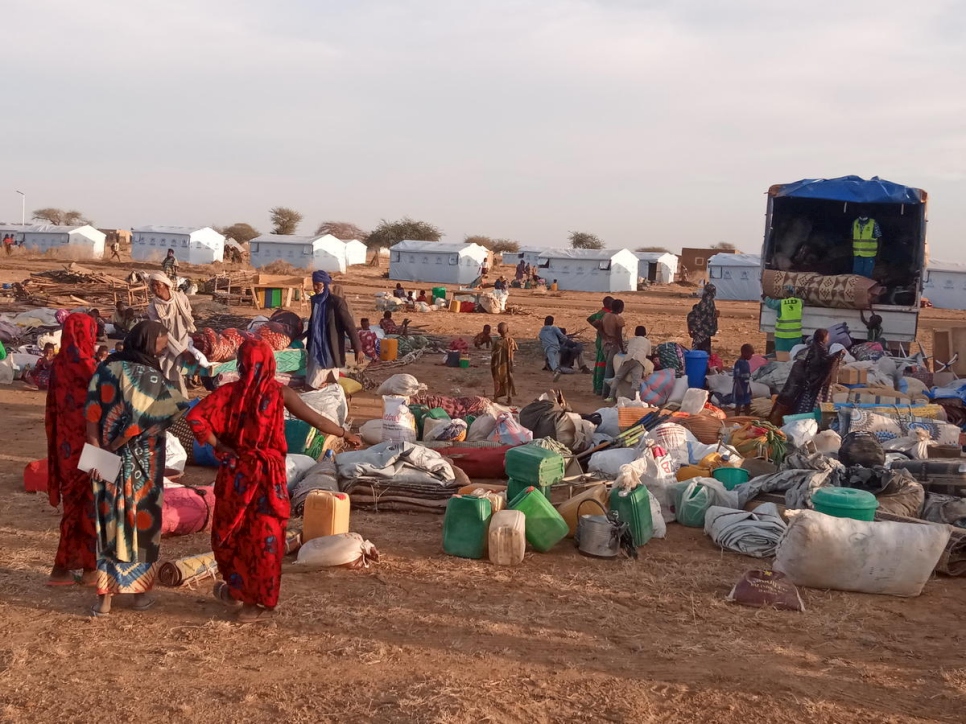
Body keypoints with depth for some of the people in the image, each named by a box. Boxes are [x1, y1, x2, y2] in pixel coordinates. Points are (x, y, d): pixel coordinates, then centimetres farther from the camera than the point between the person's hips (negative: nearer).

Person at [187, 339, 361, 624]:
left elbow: (195, 418, -13)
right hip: (268, 475, -1)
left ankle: (237, 591, 33)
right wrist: (346, 434, 13)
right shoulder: (281, 393, -7)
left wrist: (218, 445, -3)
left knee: (230, 531, 20)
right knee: (263, 536, 9)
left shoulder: (229, 391, -4)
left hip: (236, 471, 1)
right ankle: (258, 602, 17)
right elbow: (317, 420, -2)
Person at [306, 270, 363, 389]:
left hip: (330, 351, -7)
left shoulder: (336, 302, -11)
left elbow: (349, 325, -14)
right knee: (313, 385, 5)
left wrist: (358, 349, -20)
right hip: (315, 350, 7)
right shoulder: (314, 301, 9)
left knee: (328, 385, -7)